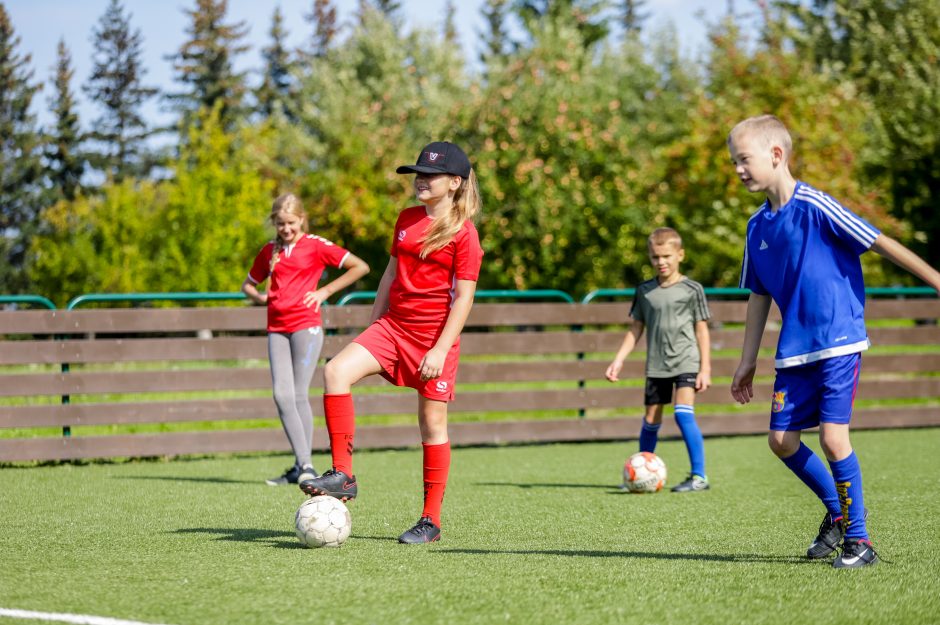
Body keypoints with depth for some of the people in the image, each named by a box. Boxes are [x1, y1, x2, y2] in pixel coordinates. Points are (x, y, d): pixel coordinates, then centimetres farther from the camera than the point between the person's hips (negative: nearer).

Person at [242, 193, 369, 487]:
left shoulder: (316, 246, -1)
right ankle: (302, 464, -2)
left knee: (299, 395, -8)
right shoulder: (270, 250, 15)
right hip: (277, 328, 5)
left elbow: (360, 267, -4)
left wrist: (325, 291, -5)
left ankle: (304, 466, -2)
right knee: (281, 395, -5)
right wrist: (261, 297, 6)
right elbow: (248, 285, 28)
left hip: (305, 325, -5)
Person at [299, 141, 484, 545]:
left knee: (432, 423, 1)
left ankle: (431, 522, 10)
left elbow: (463, 297, -12)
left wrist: (441, 349, -17)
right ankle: (342, 475, -15)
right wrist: (373, 326, 19)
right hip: (392, 326, 6)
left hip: (434, 336, -6)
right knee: (337, 371, -17)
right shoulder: (407, 219, 11)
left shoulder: (464, 234, -9)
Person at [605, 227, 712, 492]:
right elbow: (635, 329, 13)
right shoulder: (645, 291, 8)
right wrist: (618, 360, 5)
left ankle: (699, 476, -18)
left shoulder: (692, 289, -1)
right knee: (651, 421, 8)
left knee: (683, 412, -20)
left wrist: (705, 368, -3)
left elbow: (701, 330, 1)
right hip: (656, 365, 4)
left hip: (686, 361, -4)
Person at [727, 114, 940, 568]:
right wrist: (747, 362, 17)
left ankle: (858, 540, -1)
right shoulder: (758, 225, 8)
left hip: (839, 343, -7)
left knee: (832, 435, -13)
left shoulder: (814, 207, -13)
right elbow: (759, 297, 17)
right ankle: (836, 510, 26)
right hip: (794, 351, 7)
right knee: (781, 439, 3)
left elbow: (881, 243, -11)